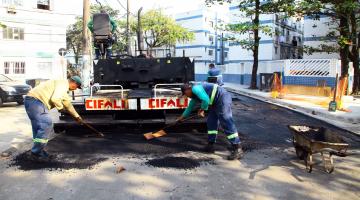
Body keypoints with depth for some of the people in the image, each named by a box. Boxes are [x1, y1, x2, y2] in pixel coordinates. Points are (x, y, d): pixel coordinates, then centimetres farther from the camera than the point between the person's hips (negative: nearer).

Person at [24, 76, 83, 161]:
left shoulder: (63, 87, 24)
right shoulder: (63, 84, -8)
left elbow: (68, 103, 35)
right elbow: (55, 99, -23)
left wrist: (77, 116, 41)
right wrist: (61, 107, -3)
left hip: (32, 101, 11)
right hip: (35, 100, -11)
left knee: (39, 127, 12)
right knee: (46, 125, -12)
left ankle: (38, 151, 17)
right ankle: (36, 152, -5)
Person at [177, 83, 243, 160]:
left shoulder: (195, 88, -9)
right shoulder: (194, 97, 21)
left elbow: (206, 100, -19)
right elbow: (190, 108, 36)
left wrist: (202, 109, -2)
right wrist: (182, 117, 47)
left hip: (222, 98, -11)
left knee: (226, 123, -16)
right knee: (211, 122, 13)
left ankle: (237, 149, -17)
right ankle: (210, 145, 19)